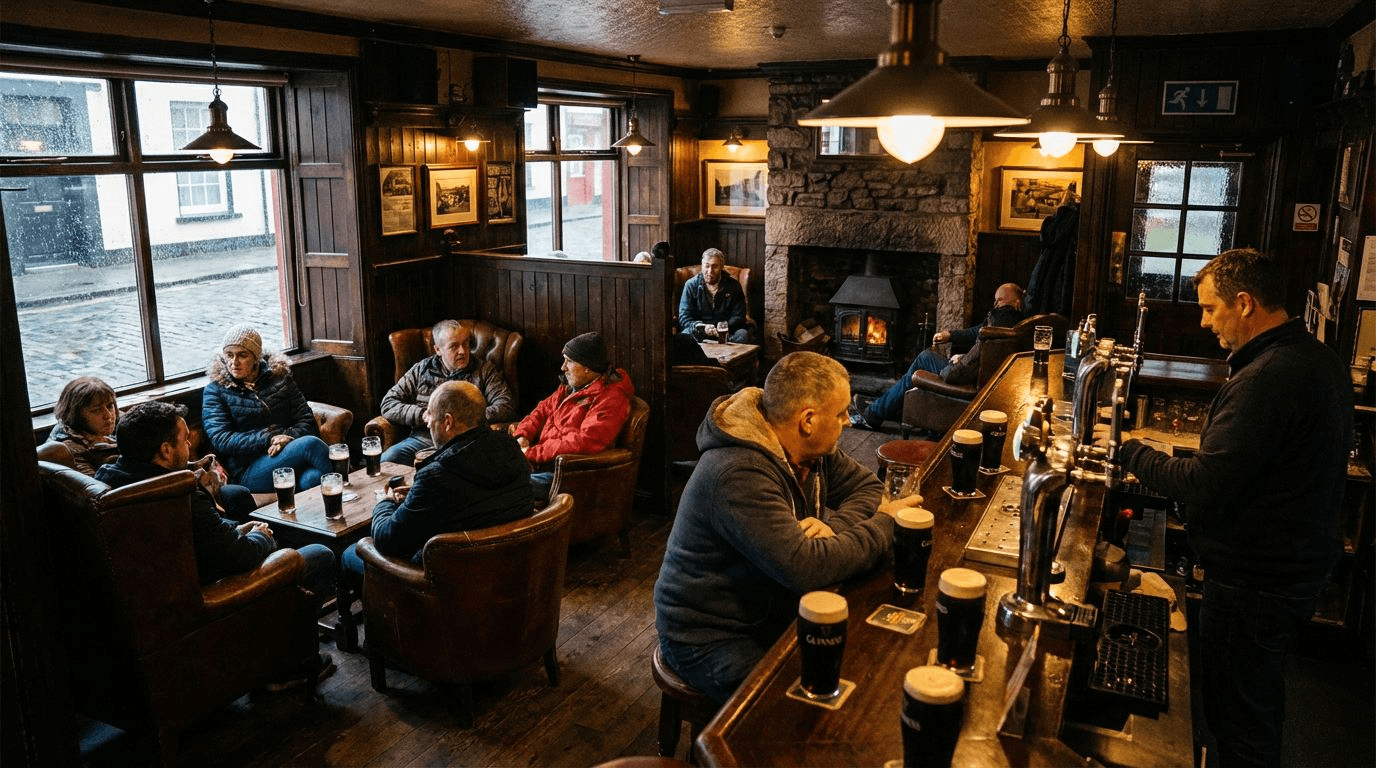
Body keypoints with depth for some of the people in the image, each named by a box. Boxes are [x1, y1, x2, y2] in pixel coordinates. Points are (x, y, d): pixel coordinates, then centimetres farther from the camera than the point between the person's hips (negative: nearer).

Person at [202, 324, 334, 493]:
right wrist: (269, 439, -14)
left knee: (313, 478, -38)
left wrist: (287, 438, -11)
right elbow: (221, 440, -2)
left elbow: (307, 422, 12)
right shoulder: (215, 391, 11)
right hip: (249, 471, -2)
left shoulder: (280, 378, 18)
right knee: (311, 444, -31)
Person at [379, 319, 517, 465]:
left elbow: (507, 407, 0)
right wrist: (423, 415, -4)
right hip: (422, 439, 2)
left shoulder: (485, 370, 11)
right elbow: (388, 404, 13)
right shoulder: (421, 370, 17)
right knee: (386, 460, -27)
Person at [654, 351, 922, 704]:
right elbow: (806, 568, -37)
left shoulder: (809, 450, -2)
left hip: (776, 607, 9)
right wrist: (885, 525, -24)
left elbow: (865, 486, 6)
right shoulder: (738, 475, -31)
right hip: (714, 640, -8)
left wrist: (833, 525, -17)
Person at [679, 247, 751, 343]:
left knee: (743, 335, -30)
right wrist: (702, 327, -21)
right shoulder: (691, 285, 1)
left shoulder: (733, 285, 2)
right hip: (699, 332, -1)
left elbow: (738, 316, 3)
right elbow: (684, 318, -2)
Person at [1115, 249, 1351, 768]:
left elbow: (1202, 486, -29)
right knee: (1264, 696, 27)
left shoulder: (1265, 379, -27)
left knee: (1238, 717, 6)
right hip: (1304, 564, 10)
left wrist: (1132, 452, -14)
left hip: (1252, 583, -10)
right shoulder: (1321, 360, 5)